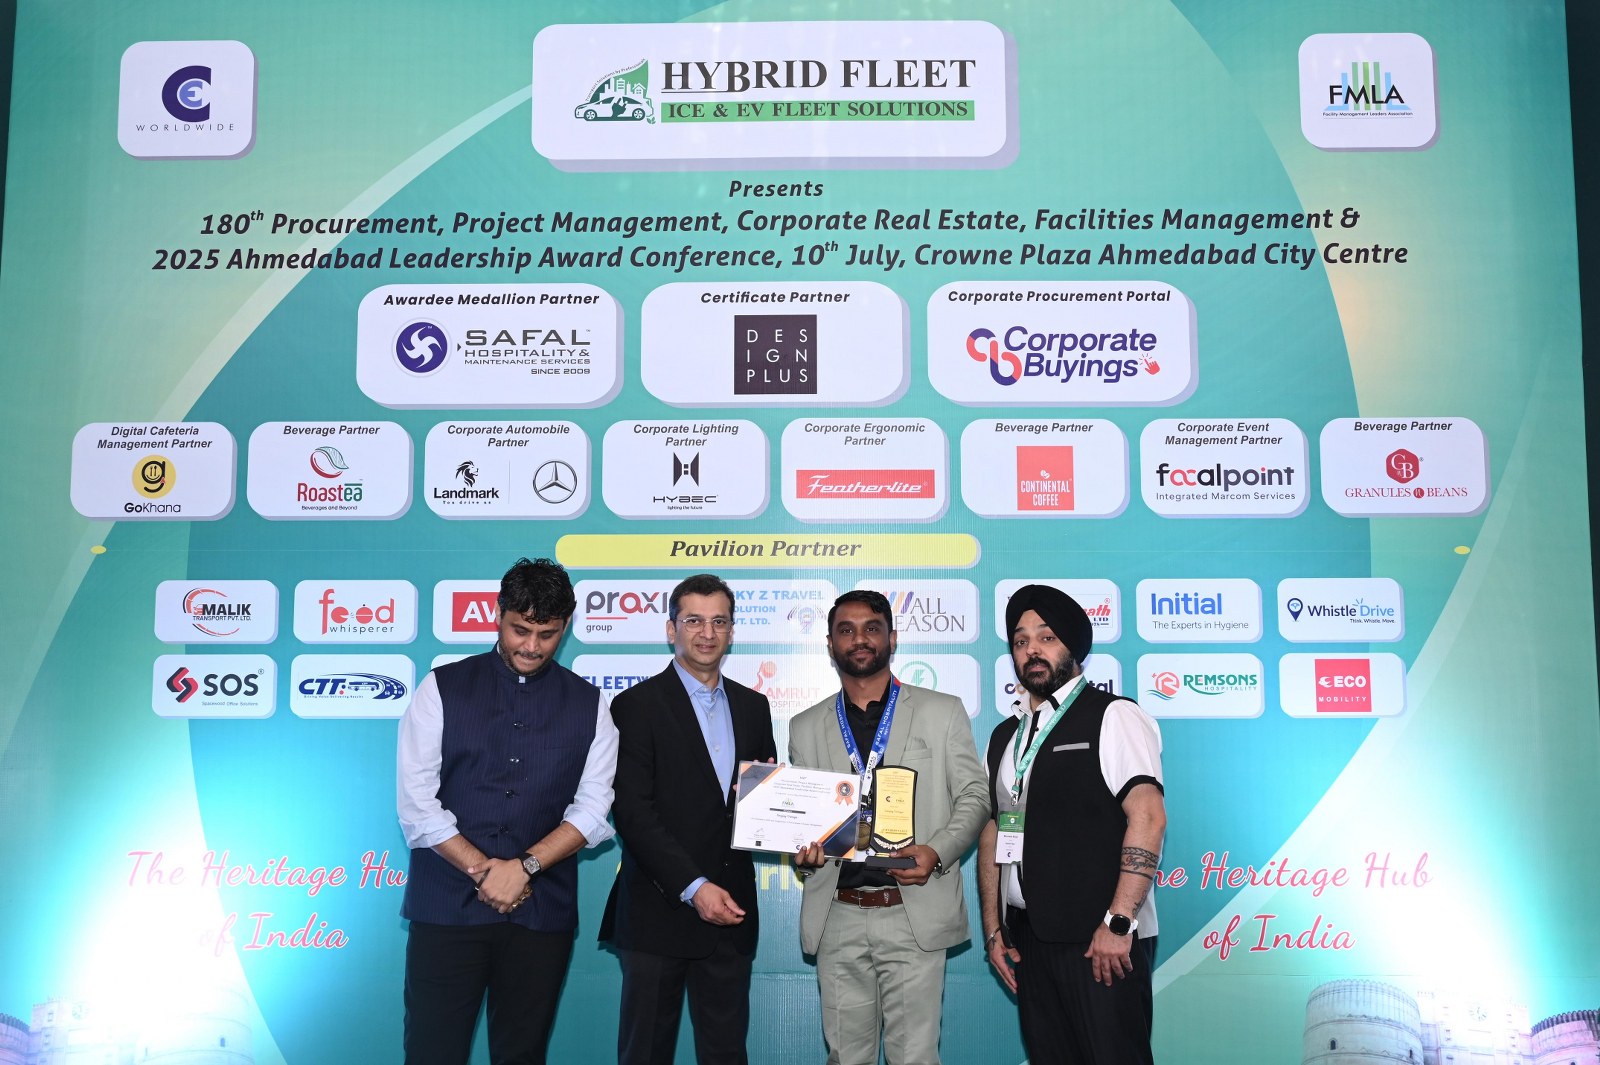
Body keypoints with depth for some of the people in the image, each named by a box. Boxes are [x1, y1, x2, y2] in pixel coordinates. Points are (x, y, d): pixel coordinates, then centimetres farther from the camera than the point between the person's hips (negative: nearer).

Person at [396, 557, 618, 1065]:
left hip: (543, 911, 1)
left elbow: (592, 810, 0)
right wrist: (483, 869, -11)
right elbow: (417, 804, -4)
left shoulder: (588, 704, 6)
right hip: (446, 907, -1)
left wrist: (524, 866, -13)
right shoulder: (443, 689, 1)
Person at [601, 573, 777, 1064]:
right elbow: (633, 812, -11)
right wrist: (693, 887, -17)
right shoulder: (637, 704, -4)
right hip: (660, 909, -4)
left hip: (730, 910, 4)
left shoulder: (752, 706, 12)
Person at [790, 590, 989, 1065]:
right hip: (838, 918, 2)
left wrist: (937, 851, -13)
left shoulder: (943, 712, 5)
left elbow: (974, 796, 4)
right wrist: (802, 850, -6)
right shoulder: (805, 727, 12)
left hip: (915, 914, -2)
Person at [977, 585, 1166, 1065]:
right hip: (1029, 939, 6)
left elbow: (1148, 815, -15)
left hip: (1102, 940, -6)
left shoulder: (1112, 716, -5)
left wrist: (1118, 922, -21)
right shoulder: (1005, 736, 16)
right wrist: (993, 929, 12)